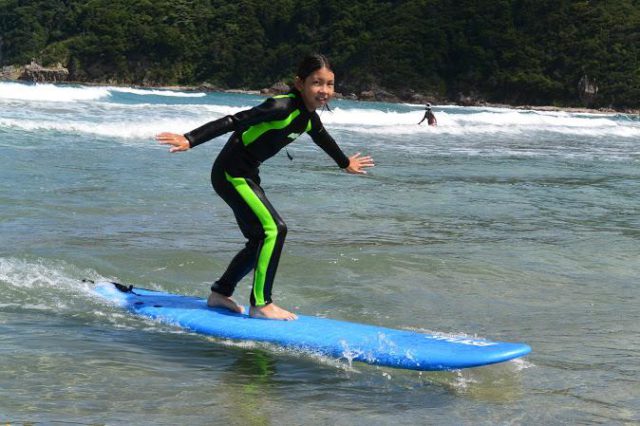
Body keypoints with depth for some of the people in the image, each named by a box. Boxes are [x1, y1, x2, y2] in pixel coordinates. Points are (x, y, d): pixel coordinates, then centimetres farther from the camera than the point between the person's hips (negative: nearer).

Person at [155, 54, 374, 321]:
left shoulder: (309, 118, 5)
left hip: (245, 175, 10)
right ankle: (261, 304, -9)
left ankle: (220, 294, 25)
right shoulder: (282, 107, -24)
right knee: (274, 229, -16)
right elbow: (234, 121, -32)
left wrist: (346, 163, 46)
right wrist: (190, 140, -41)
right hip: (230, 173, -10)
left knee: (262, 240, 13)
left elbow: (323, 139, 29)